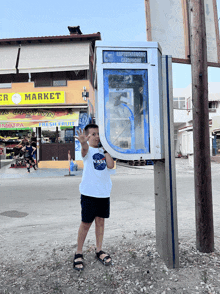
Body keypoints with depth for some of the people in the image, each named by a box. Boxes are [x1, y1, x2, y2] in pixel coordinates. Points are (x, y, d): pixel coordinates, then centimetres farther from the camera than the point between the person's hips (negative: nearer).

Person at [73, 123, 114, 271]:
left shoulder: (103, 150, 10)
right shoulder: (87, 150, -5)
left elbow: (111, 165, -4)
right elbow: (85, 149, -31)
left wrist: (105, 149, -3)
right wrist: (83, 142, -54)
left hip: (104, 192, 5)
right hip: (89, 193, -4)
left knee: (100, 221, 14)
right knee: (86, 223, 4)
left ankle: (99, 250, 30)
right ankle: (79, 253, 22)